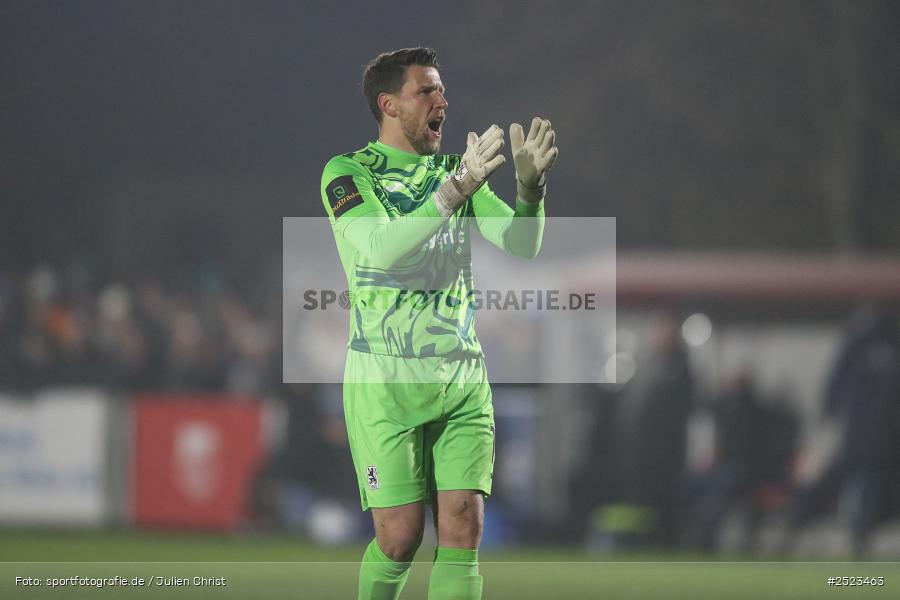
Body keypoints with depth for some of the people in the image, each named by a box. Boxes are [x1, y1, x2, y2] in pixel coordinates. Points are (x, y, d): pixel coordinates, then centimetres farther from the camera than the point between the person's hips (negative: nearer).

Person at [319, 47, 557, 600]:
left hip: (462, 377, 4)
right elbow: (382, 248, -20)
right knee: (401, 535, -7)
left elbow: (522, 245, 3)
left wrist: (530, 187, -17)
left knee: (463, 527, -7)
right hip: (385, 381, -4)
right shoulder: (348, 172, -2)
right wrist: (453, 192, -29)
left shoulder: (456, 171, 14)